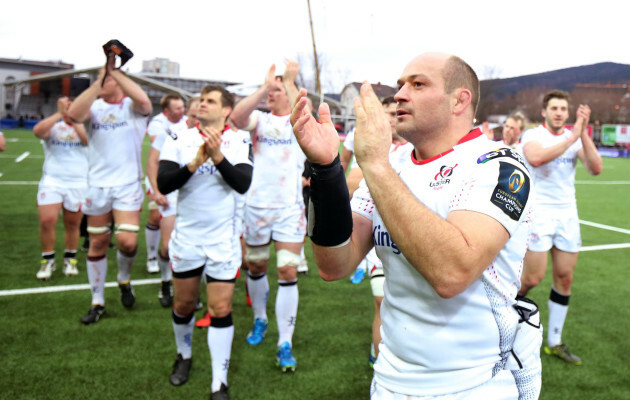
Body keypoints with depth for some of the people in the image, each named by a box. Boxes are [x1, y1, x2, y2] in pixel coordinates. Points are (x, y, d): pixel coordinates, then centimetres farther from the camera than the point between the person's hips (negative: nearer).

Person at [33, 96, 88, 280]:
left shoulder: (84, 127, 8)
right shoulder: (53, 126, 6)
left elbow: (87, 139, -16)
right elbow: (37, 131, -17)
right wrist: (59, 113, -16)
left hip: (78, 184, 1)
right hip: (52, 181, -1)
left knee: (73, 224, 8)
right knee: (47, 220, -13)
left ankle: (70, 259, 26)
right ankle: (48, 260, 7)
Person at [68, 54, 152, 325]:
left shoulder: (132, 107, -2)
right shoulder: (95, 106, 5)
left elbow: (143, 101, -27)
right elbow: (74, 114, -18)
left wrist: (113, 71, -22)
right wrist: (99, 80, -19)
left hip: (128, 186, -3)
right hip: (97, 185, 3)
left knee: (127, 241, -13)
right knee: (97, 243, 9)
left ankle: (124, 279, 21)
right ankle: (97, 302, 23)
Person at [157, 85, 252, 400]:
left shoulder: (239, 141, -4)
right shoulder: (180, 140, -2)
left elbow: (243, 184, -18)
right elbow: (163, 184, -13)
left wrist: (218, 156, -29)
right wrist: (195, 163, -26)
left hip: (224, 240, -1)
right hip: (186, 238, 2)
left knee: (221, 309, -2)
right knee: (184, 305, 15)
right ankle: (184, 356, 42)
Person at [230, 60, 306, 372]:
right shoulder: (259, 119, 6)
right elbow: (237, 118, -17)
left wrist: (290, 81, -20)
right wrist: (264, 87, -23)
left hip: (290, 208, -2)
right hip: (257, 205, 3)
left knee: (288, 273, -6)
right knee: (255, 267, 14)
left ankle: (285, 344, 2)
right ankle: (260, 320, 39)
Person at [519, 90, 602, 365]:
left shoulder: (576, 137, 9)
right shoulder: (533, 135, -5)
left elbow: (596, 168, -8)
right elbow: (535, 158, -29)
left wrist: (584, 133, -16)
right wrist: (572, 137, -27)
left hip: (567, 213, 5)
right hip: (538, 211, -5)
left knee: (564, 278, 6)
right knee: (533, 278, -8)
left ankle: (554, 342, 19)